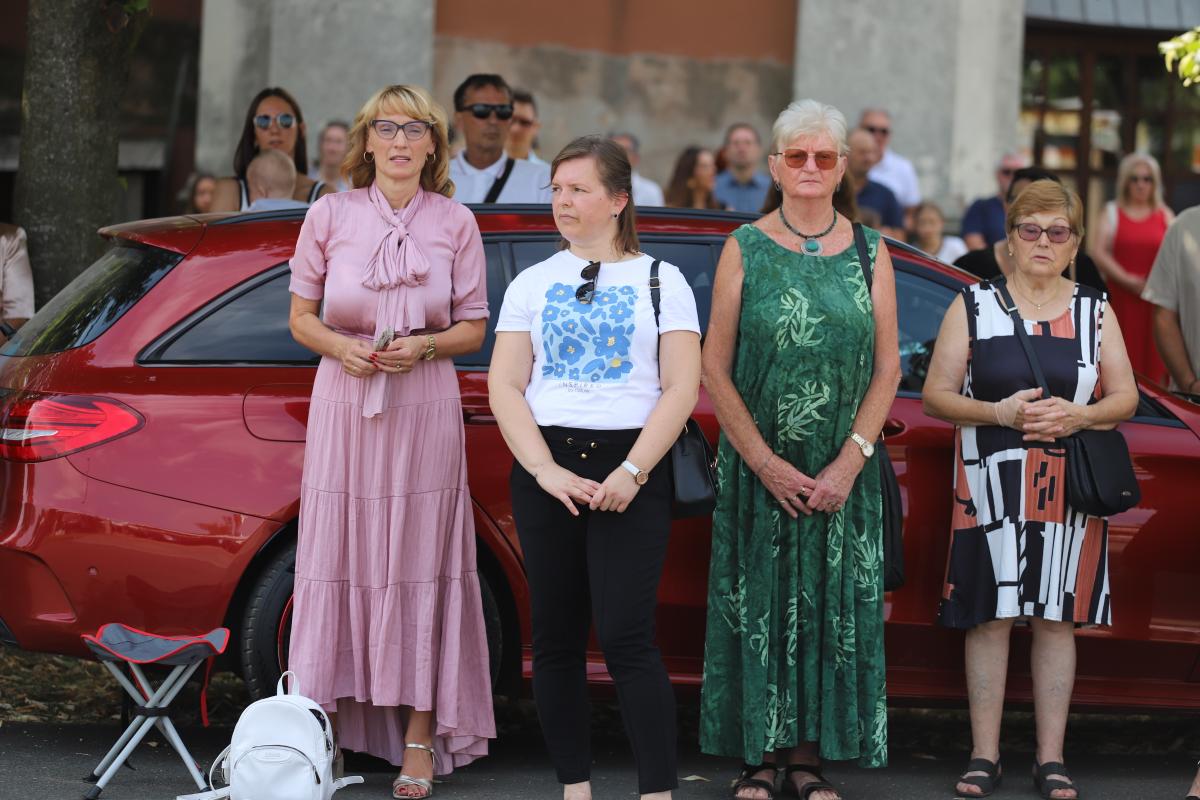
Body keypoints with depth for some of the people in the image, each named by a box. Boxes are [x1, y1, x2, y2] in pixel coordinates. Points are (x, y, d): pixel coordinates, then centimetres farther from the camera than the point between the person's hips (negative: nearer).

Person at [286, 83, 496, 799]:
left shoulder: (455, 223, 3)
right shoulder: (330, 216, 4)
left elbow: (474, 329, 7)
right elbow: (301, 317, 9)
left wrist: (425, 346, -12)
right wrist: (340, 346, -11)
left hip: (425, 411, 0)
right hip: (345, 407, 0)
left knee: (420, 567, 0)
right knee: (339, 561, 0)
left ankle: (420, 739, 4)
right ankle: (329, 726, 6)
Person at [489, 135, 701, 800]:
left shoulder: (660, 281, 6)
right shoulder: (532, 284, 12)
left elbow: (681, 388, -2)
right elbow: (504, 385, 5)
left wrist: (632, 472, -13)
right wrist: (545, 470, -9)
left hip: (631, 474, -3)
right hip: (546, 470, 3)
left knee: (625, 636, -12)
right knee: (556, 638, 4)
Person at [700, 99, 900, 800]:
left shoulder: (869, 253, 5)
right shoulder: (745, 250, 1)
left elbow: (888, 368, 2)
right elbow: (715, 368, -3)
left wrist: (851, 461, -9)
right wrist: (766, 462, -11)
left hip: (843, 471, 1)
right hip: (757, 467, -1)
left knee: (832, 607, 2)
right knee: (757, 606, 0)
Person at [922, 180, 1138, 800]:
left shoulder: (1095, 311, 11)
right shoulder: (974, 306, 6)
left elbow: (1125, 398, 8)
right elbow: (935, 396, 2)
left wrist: (1078, 416, -13)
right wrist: (1000, 412, -15)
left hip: (1070, 494, 1)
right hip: (991, 489, -1)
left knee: (1057, 619, 2)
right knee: (990, 617, -3)